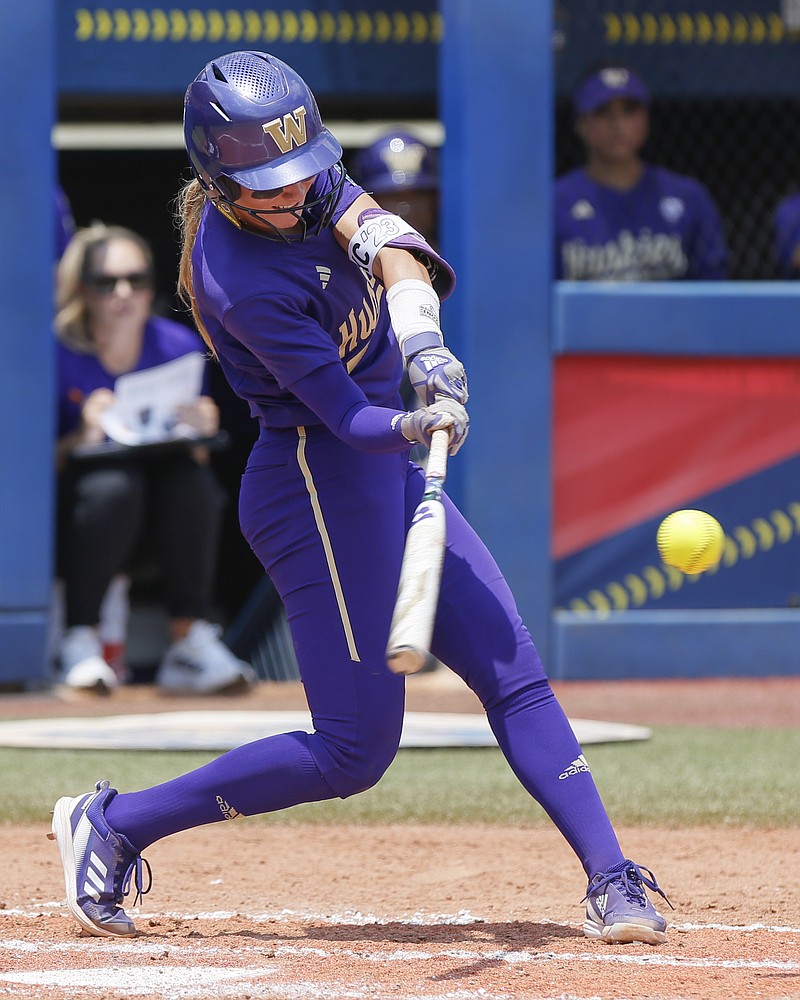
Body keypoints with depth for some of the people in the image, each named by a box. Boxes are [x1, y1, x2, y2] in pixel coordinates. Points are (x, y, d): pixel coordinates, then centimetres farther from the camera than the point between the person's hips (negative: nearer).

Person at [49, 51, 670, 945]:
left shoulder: (303, 174, -2)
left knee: (515, 673, 2)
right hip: (320, 478, -9)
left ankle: (611, 880, 1)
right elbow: (345, 416, -24)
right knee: (355, 751, -7)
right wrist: (415, 427, -43)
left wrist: (418, 330, -35)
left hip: (386, 472, 9)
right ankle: (112, 826, 2)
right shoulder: (237, 279, -25)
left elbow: (381, 237, -17)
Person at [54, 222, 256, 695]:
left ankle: (191, 640, -27)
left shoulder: (181, 347, -1)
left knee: (191, 479, -29)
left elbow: (197, 459, 2)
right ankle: (81, 643, -28)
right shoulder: (62, 354, -9)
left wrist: (200, 436, -21)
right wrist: (83, 438, -29)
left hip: (162, 517, 3)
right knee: (113, 485, -35)